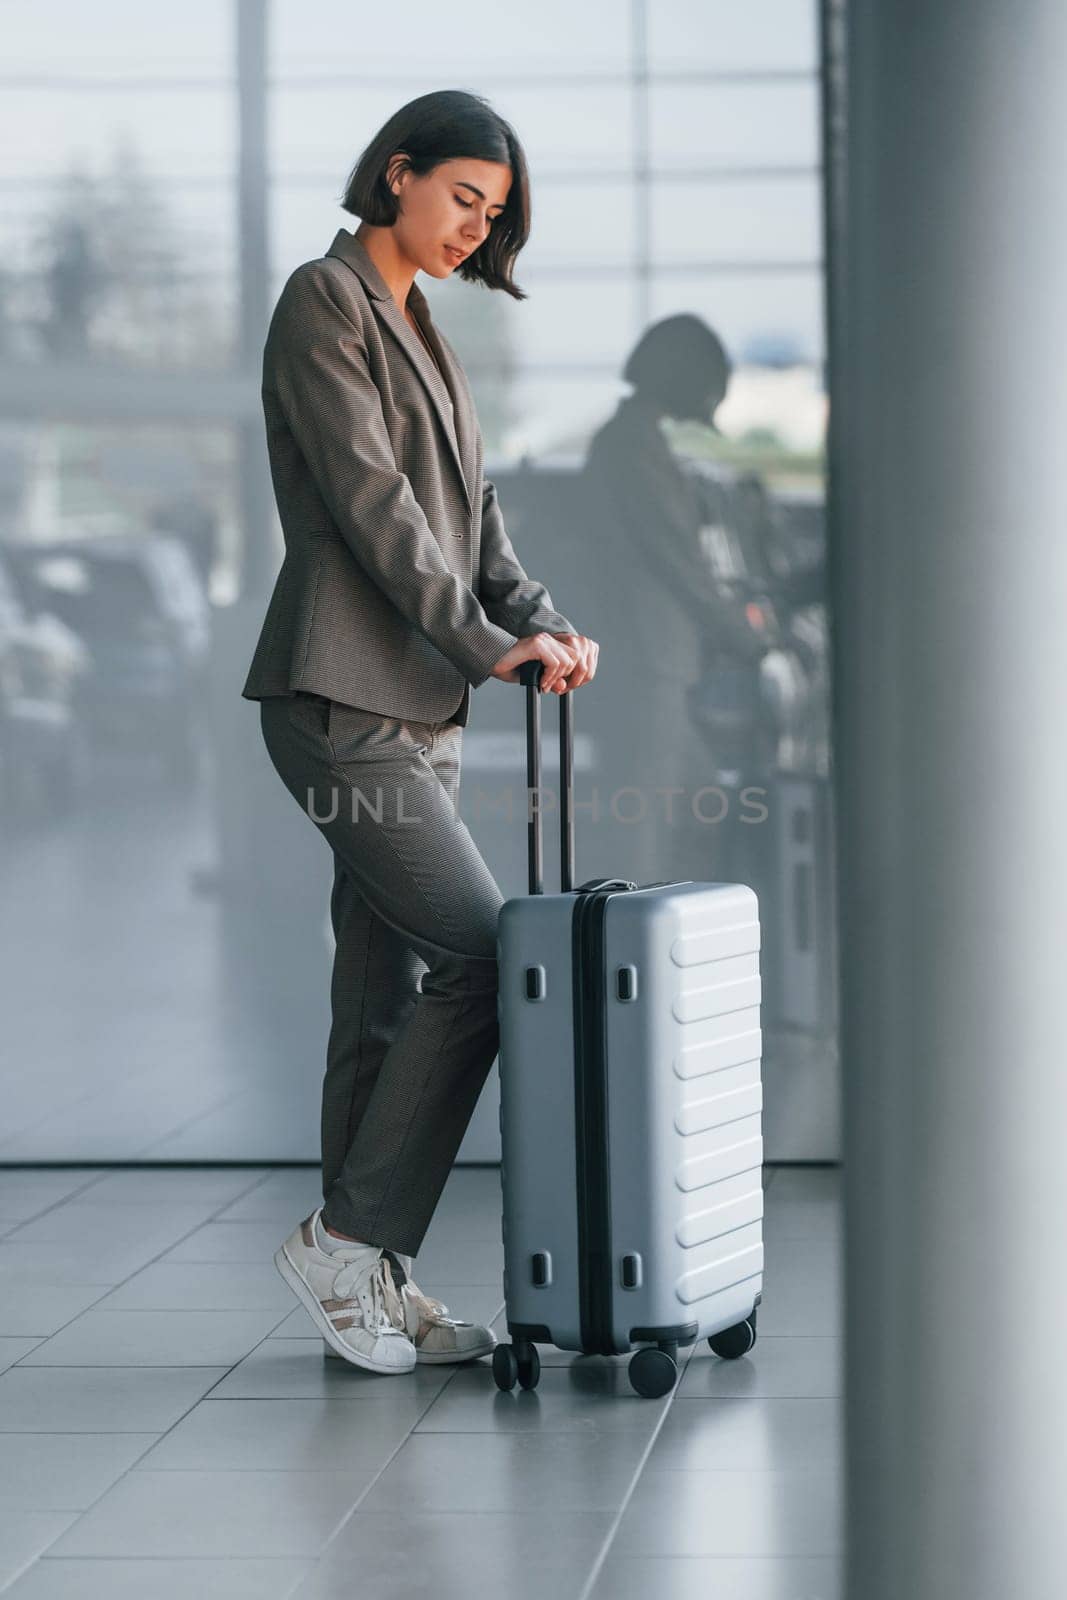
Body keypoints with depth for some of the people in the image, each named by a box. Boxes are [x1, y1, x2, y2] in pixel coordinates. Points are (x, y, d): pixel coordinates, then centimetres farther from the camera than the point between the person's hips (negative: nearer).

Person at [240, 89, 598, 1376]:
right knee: (484, 957, -14)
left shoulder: (418, 332, 21)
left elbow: (468, 519, 17)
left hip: (417, 706, 9)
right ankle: (347, 1238, -6)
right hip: (341, 697, -9)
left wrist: (540, 622, 0)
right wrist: (486, 645, -20)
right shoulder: (324, 303, -6)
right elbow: (369, 500, -15)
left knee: (389, 996, 7)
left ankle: (368, 1284, 11)